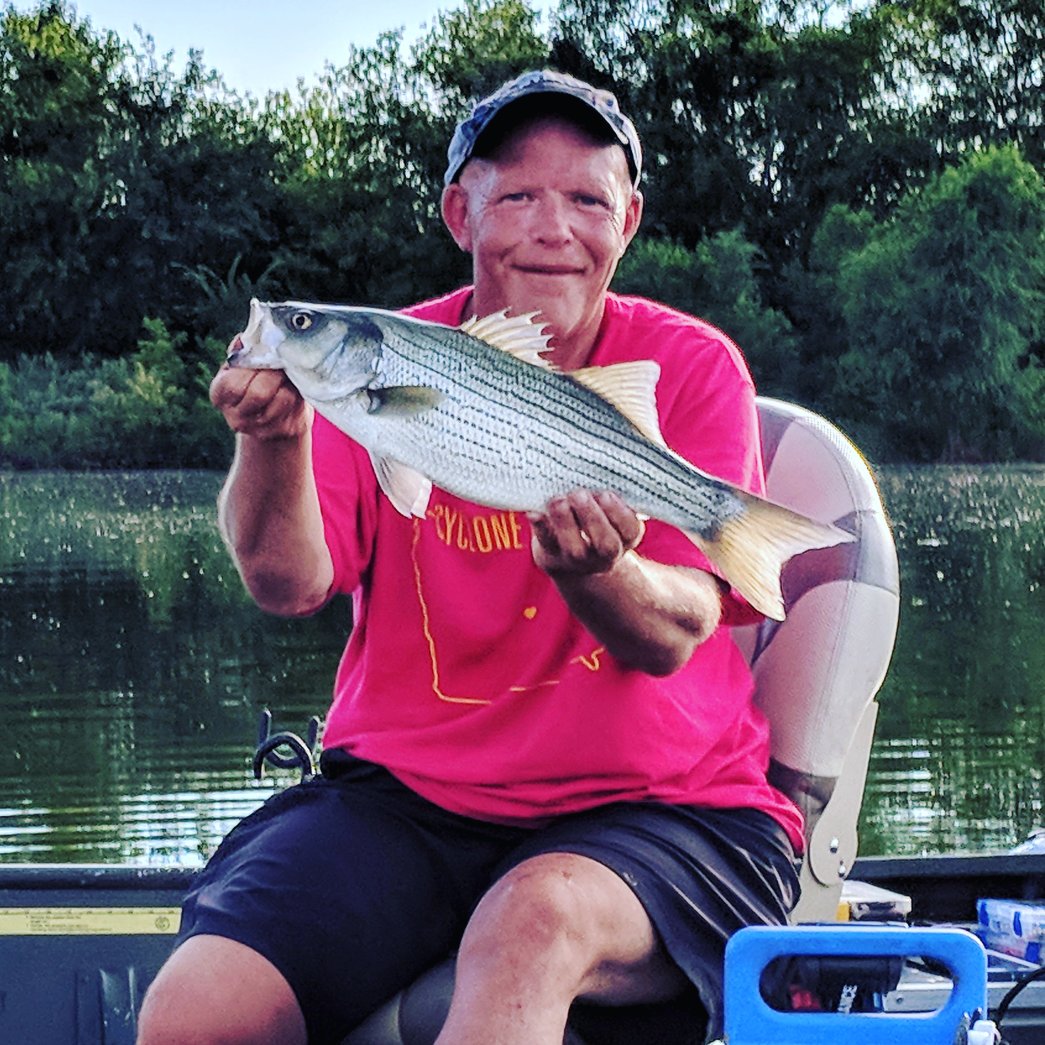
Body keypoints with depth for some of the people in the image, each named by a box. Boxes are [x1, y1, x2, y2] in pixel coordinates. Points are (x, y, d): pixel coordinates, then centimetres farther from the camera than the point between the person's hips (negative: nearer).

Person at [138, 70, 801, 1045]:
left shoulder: (689, 368, 1)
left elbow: (672, 638, -10)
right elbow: (289, 582, -11)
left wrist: (592, 571, -33)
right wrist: (278, 437, -31)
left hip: (649, 805, -2)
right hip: (401, 794, 2)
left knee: (534, 924, -38)